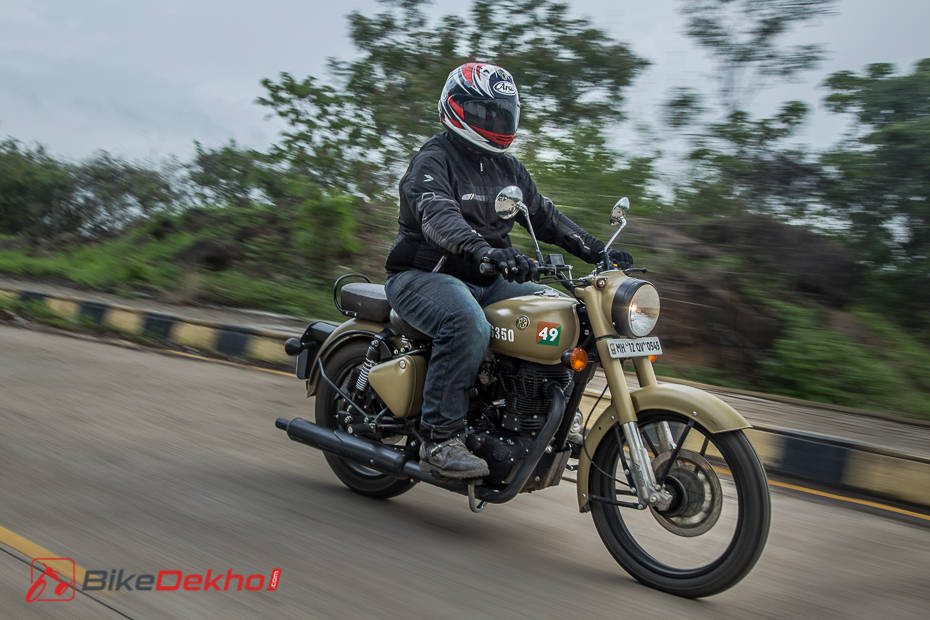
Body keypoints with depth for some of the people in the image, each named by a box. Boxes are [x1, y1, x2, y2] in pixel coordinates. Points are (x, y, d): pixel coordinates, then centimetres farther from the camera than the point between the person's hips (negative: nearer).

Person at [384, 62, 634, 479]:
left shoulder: (507, 169, 16)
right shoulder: (433, 160, -10)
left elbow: (543, 215, 17)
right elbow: (438, 218, -29)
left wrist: (596, 251, 3)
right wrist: (487, 251, -48)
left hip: (486, 280, 8)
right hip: (424, 275, -7)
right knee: (468, 325, -38)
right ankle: (440, 438, -32)